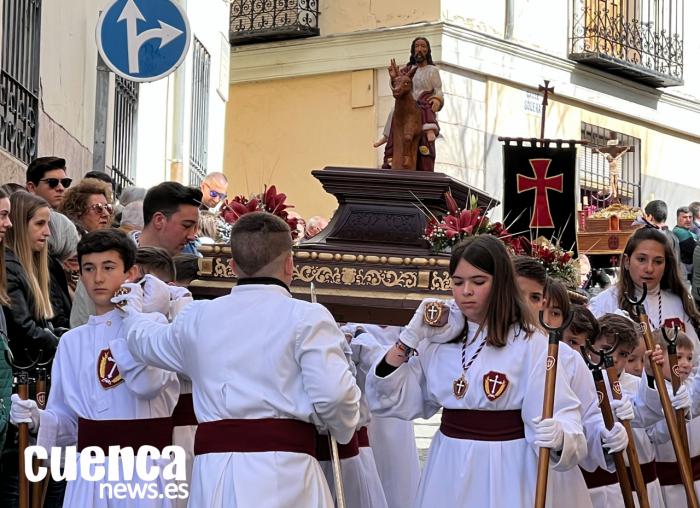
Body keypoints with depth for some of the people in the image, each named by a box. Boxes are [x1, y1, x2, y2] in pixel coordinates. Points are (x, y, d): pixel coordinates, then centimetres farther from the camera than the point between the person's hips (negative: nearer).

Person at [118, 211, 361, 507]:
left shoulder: (197, 317, 13)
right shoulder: (306, 317, -4)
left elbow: (146, 342, 34)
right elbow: (333, 393, -12)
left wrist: (133, 310, 57)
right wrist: (344, 428, 12)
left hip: (213, 472, 5)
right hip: (282, 472, -5)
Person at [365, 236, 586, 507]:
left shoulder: (529, 343, -11)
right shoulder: (439, 339, 4)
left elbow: (560, 415, -17)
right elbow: (393, 400, 6)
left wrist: (559, 437, -39)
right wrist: (410, 338, -2)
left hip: (503, 473, -5)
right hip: (447, 469, 5)